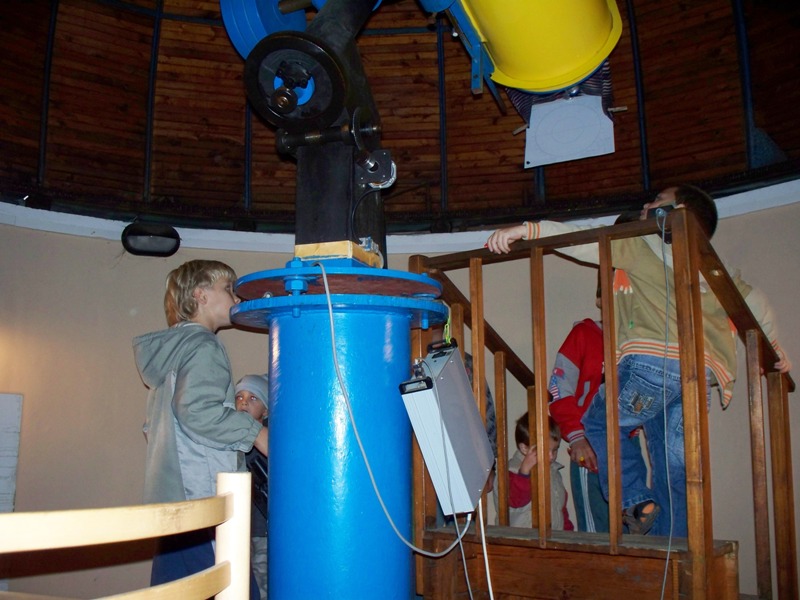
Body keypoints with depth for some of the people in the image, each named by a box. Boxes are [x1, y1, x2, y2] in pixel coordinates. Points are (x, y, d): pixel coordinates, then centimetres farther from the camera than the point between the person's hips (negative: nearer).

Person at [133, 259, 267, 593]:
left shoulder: (169, 350, 22)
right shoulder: (202, 346, -7)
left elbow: (153, 427, 27)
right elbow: (198, 409, -23)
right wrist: (256, 433, -15)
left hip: (171, 497, 10)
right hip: (203, 495, -10)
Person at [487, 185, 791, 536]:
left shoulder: (642, 244, 10)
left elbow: (586, 242, -3)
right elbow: (754, 302, 33)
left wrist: (527, 229, -8)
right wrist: (774, 348, 47)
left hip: (653, 362, -6)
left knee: (598, 423, 16)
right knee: (674, 473, 12)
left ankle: (635, 500, 0)